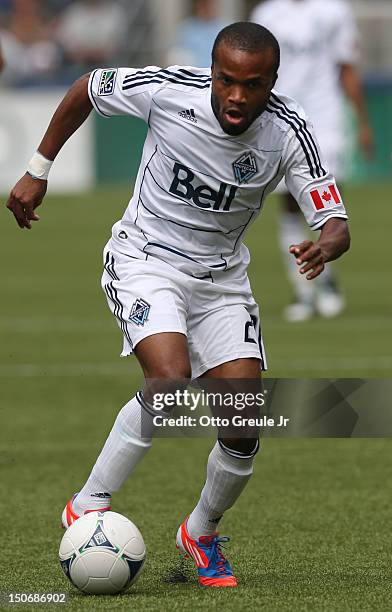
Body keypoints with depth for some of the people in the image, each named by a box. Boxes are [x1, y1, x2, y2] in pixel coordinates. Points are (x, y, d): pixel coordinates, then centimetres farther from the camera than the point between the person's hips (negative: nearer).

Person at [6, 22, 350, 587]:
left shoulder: (288, 131, -18)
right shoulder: (169, 91, -21)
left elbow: (337, 225, -19)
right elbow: (87, 89, -2)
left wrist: (324, 247, -44)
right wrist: (38, 171, 3)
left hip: (222, 276, 3)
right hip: (144, 260, -3)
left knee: (245, 423, -9)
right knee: (170, 379, -29)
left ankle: (202, 532, 19)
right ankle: (88, 507, -12)